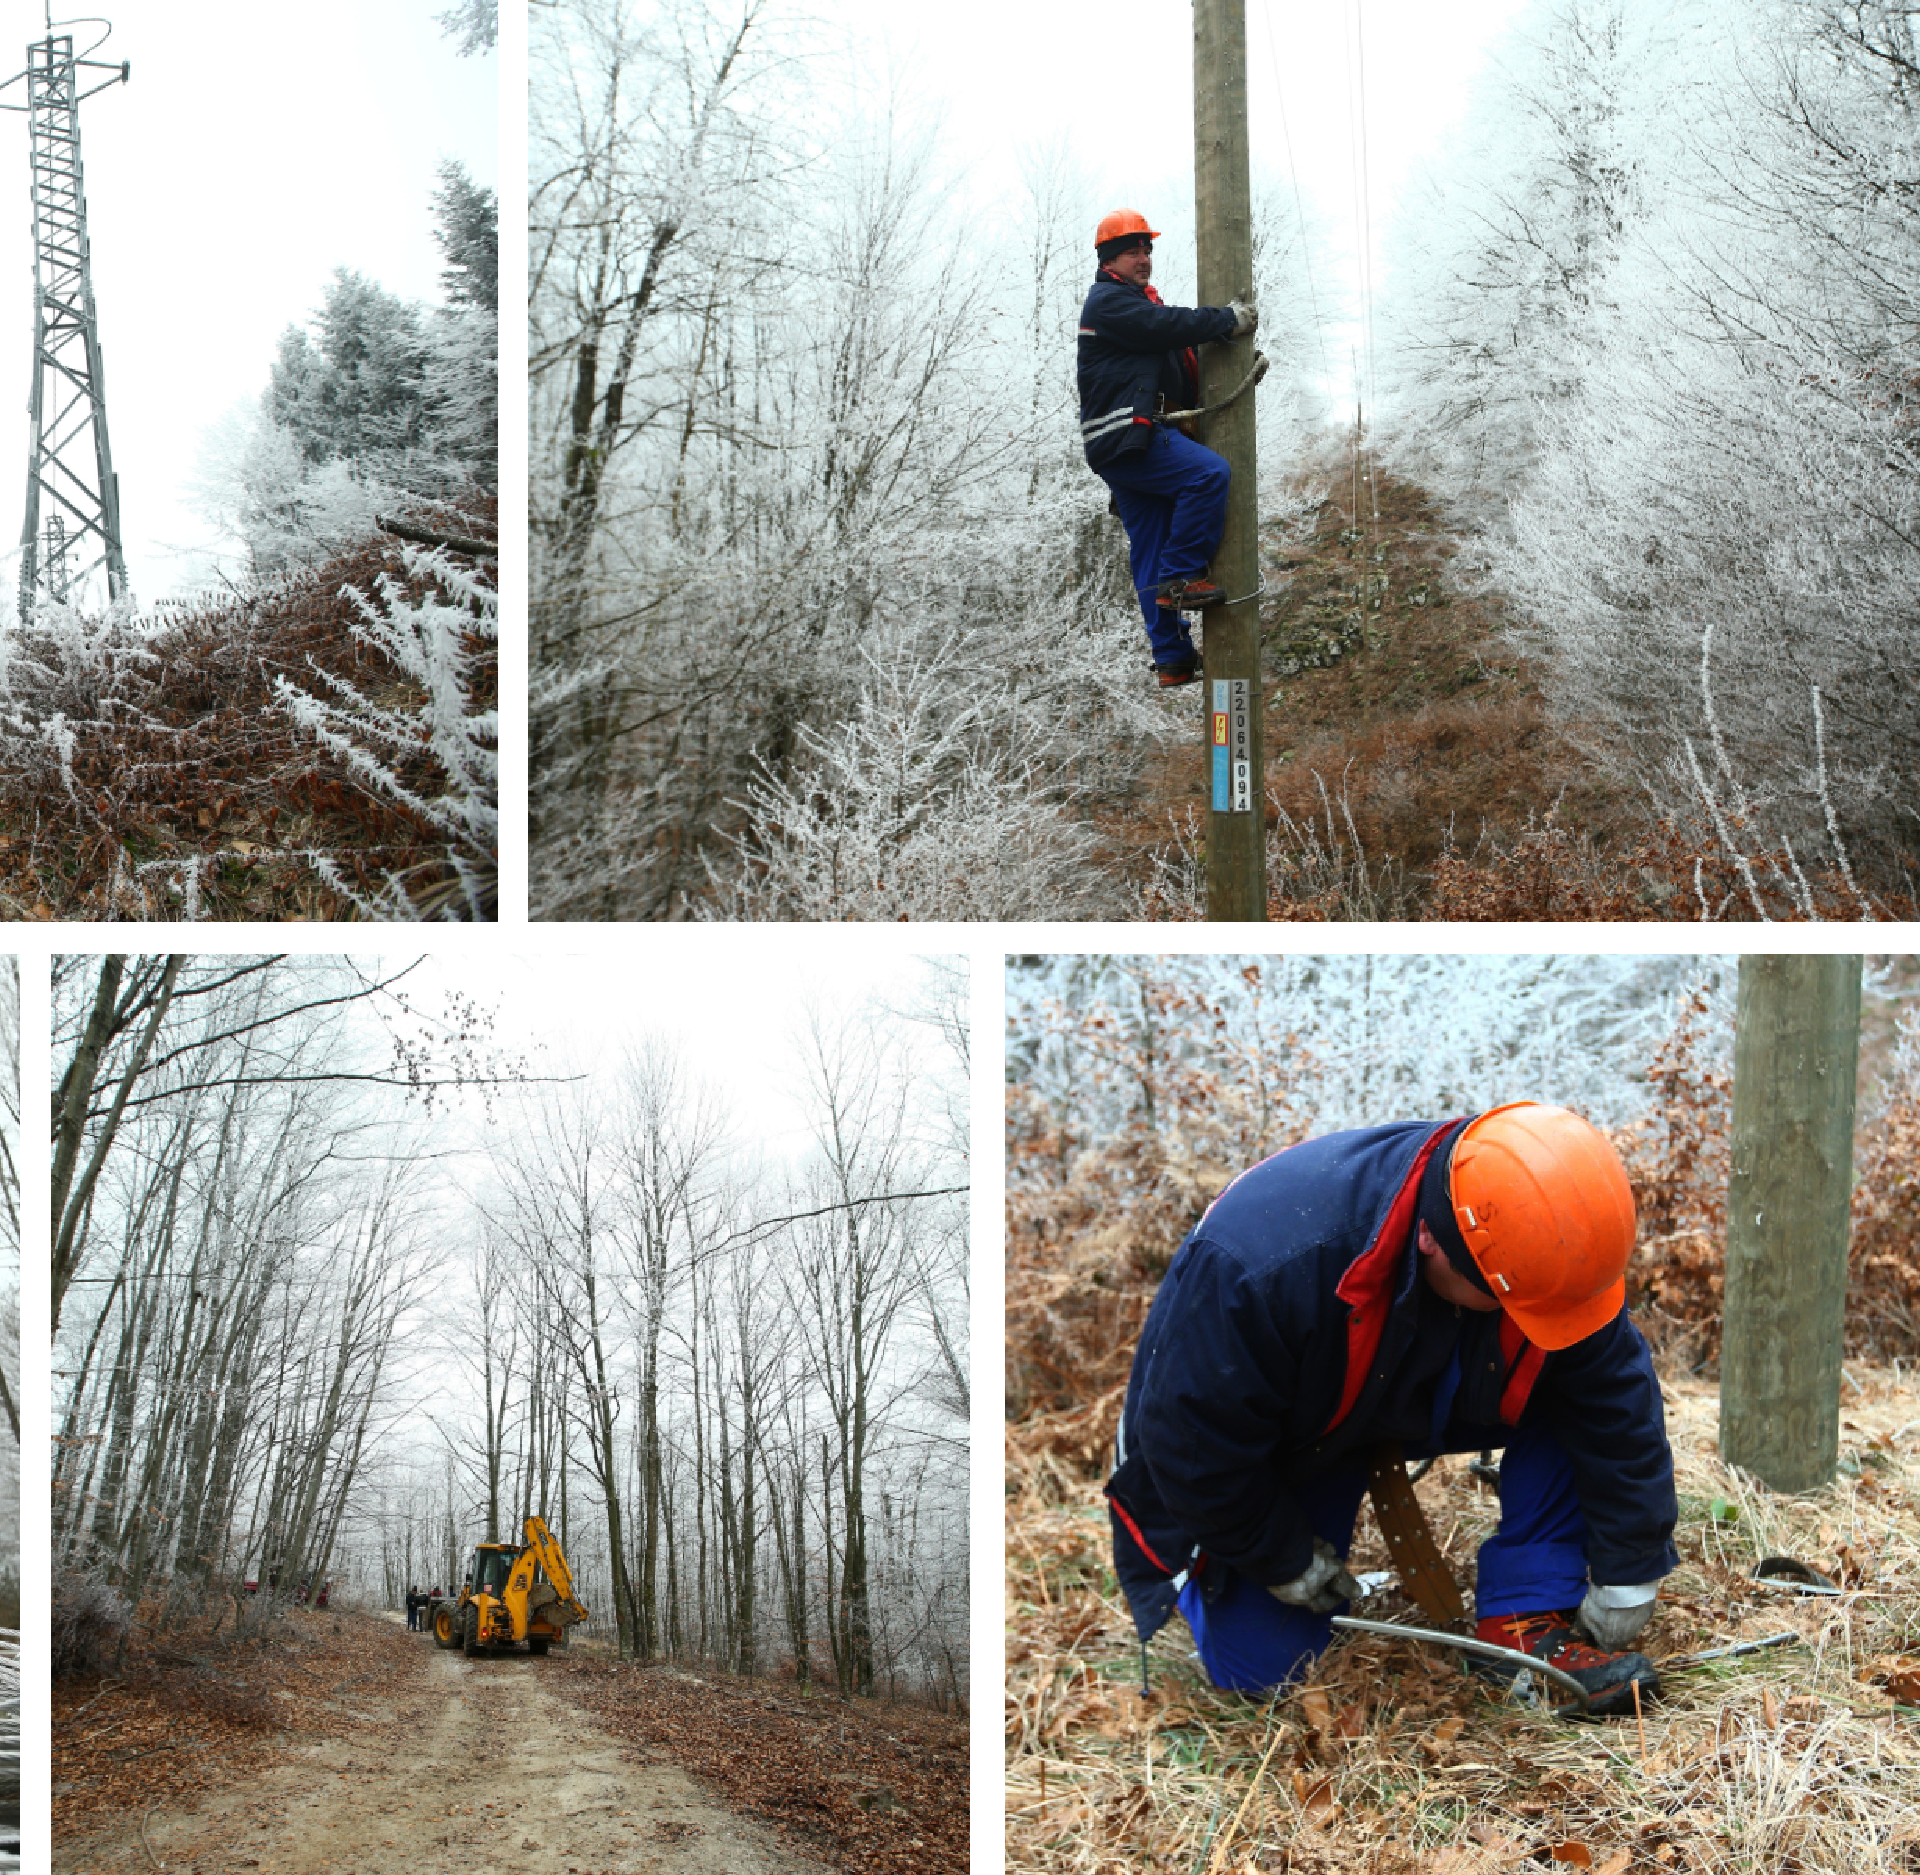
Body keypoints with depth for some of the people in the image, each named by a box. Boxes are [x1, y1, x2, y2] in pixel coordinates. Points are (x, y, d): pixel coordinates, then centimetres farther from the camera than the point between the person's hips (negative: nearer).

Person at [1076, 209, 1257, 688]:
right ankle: (1182, 577, -19)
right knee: (1209, 471, -25)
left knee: (1151, 555, 6)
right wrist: (1228, 319, -10)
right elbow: (1167, 325, -17)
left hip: (1134, 442, 10)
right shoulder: (1109, 301, -2)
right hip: (1125, 437, -10)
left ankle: (1173, 660, 5)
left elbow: (1185, 373, 22)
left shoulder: (1144, 303, 28)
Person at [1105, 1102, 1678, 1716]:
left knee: (1584, 1383, -20)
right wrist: (1288, 1563, -14)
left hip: (1434, 1401, 4)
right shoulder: (1256, 1267, -43)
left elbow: (1619, 1402, -16)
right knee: (1261, 1670, -7)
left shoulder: (1544, 1242, -28)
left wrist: (1625, 1580, -12)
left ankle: (1525, 1623, -10)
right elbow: (1193, 1440, -28)